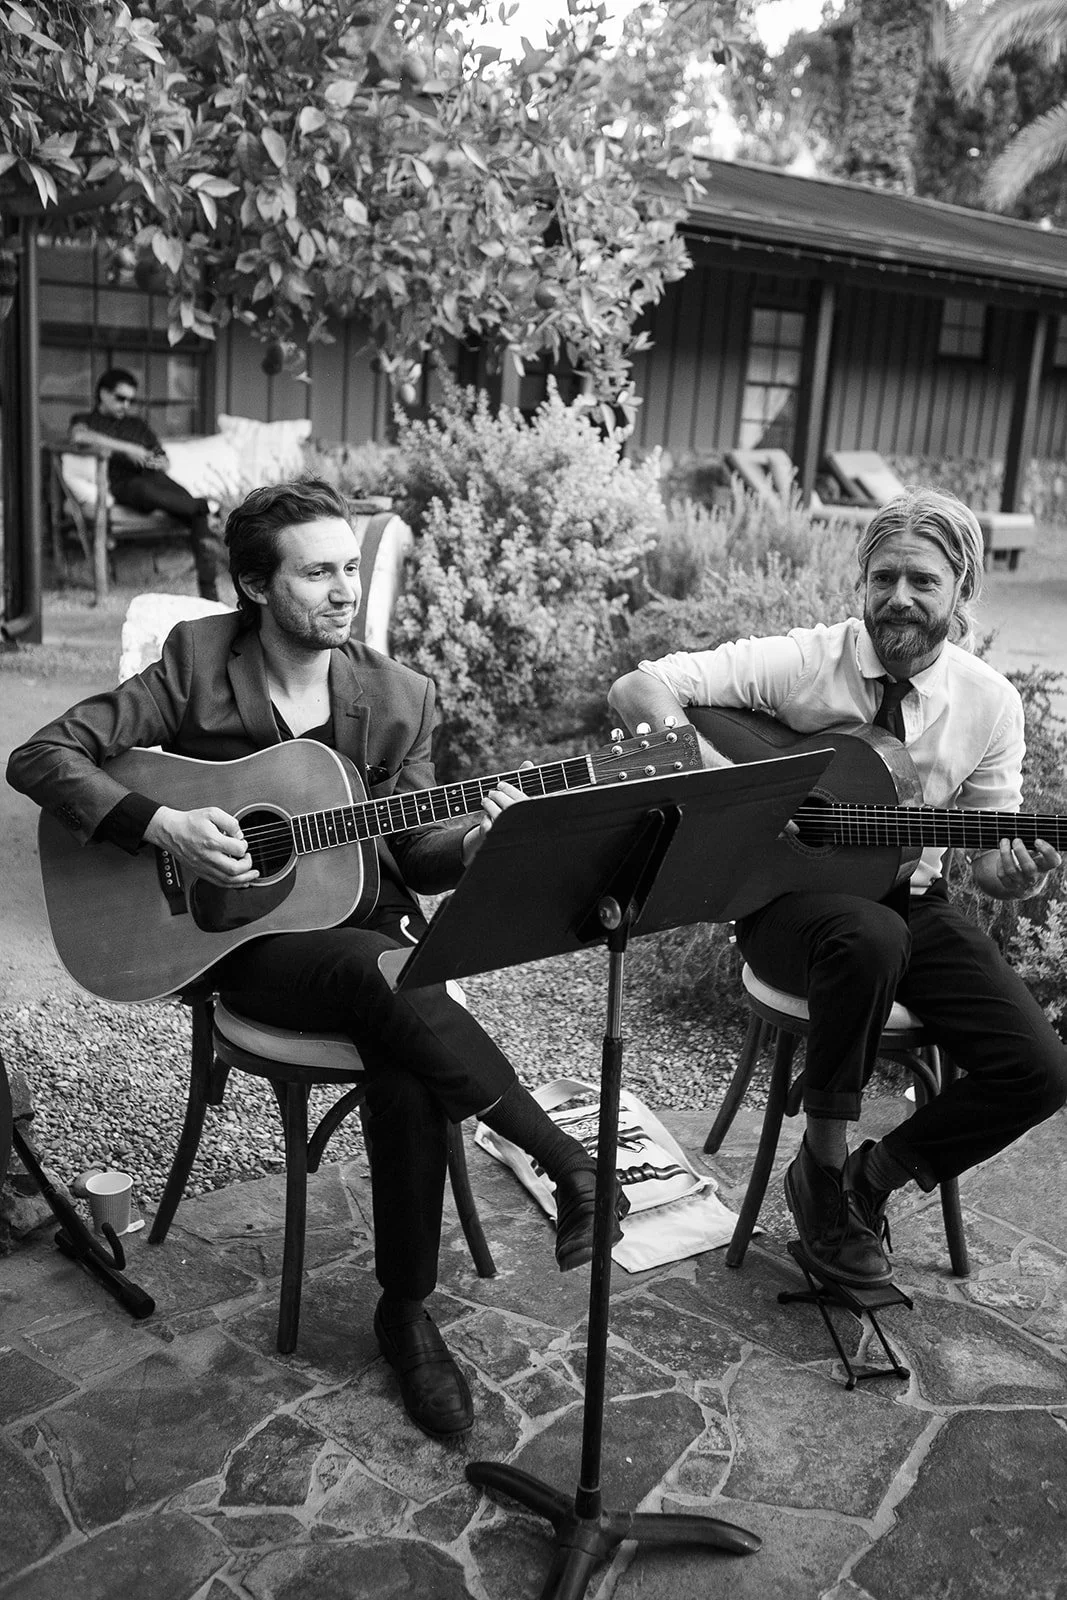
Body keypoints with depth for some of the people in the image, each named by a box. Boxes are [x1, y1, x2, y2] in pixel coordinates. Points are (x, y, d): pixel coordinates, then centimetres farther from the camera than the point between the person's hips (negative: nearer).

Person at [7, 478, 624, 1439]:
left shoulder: (397, 697, 4)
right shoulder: (195, 670, -3)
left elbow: (415, 854, 7)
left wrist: (473, 840, -16)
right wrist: (162, 827, -20)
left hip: (366, 923, 3)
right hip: (245, 940, -2)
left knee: (411, 1077, -29)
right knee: (388, 973, -35)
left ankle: (406, 1309, -7)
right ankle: (572, 1164, -21)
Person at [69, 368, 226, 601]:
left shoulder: (138, 424, 34)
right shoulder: (86, 419, 19)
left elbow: (164, 461, 29)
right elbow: (79, 435, -8)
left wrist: (158, 463, 2)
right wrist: (127, 448, -11)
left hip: (151, 478, 4)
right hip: (120, 484, -4)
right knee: (146, 488, -42)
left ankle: (208, 588, -41)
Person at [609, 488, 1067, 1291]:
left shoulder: (990, 703, -2)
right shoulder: (803, 662, -12)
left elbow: (989, 856, 6)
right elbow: (638, 689, -18)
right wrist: (727, 778, -31)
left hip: (915, 903, 4)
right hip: (790, 895, -4)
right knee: (870, 938, -40)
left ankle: (871, 1179, 10)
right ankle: (823, 1164, -15)